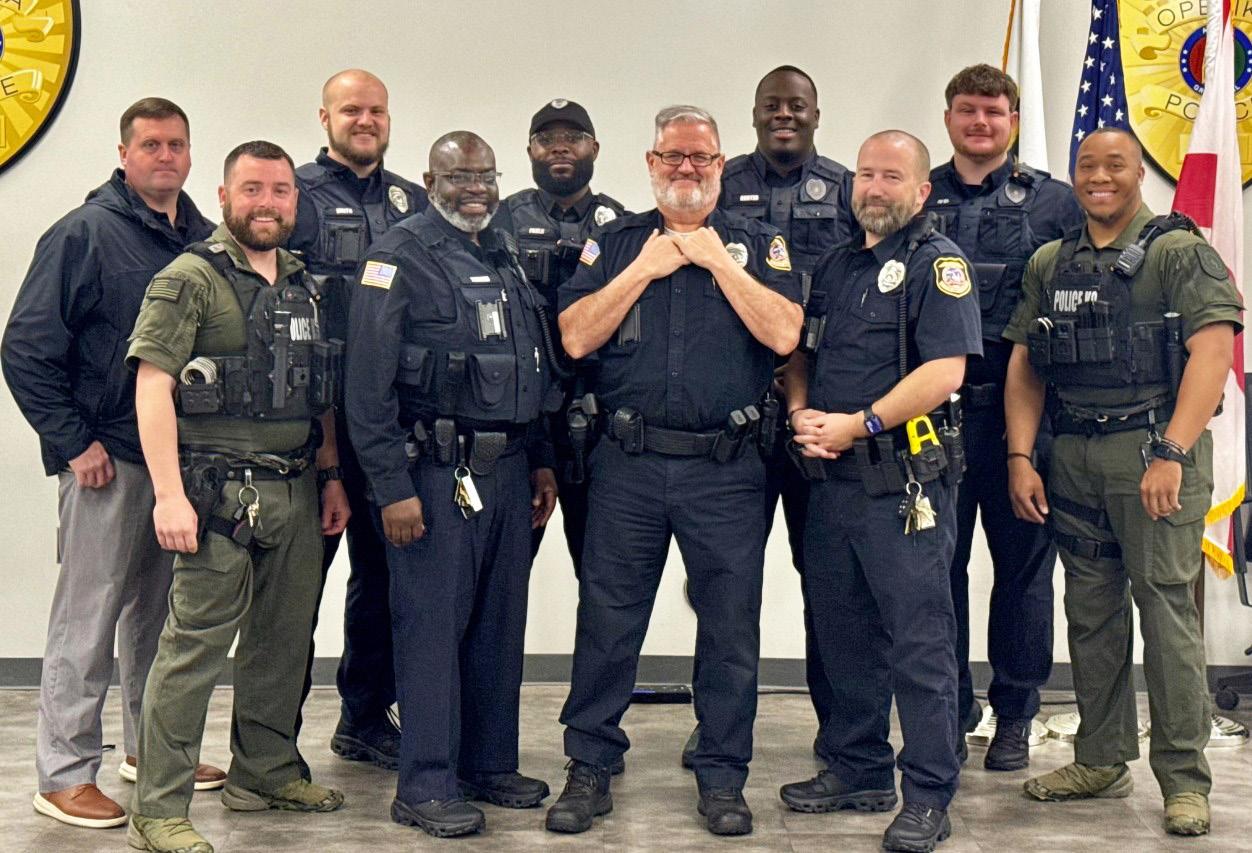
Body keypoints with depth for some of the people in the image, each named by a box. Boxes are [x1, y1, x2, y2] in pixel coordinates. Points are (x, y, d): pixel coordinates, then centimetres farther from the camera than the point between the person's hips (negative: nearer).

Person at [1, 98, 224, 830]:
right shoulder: (84, 234, -7)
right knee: (89, 618, -1)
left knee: (159, 611, 16)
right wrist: (75, 441, -12)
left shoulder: (204, 239, 9)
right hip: (109, 461, -6)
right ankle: (65, 776, 8)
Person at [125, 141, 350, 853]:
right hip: (221, 492, -7)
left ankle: (267, 772, 31)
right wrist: (169, 494, -20)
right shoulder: (192, 279, -7)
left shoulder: (306, 286, 15)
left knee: (284, 640, 15)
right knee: (196, 645, -6)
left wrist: (333, 478, 16)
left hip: (296, 493, 7)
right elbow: (152, 386, -13)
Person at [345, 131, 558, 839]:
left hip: (509, 468, 7)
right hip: (437, 470, -7)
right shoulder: (398, 259, -6)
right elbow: (368, 386, -12)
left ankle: (491, 764, 24)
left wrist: (541, 460, 17)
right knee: (433, 624, -3)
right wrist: (392, 487, -16)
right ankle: (426, 786, 5)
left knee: (502, 621, 12)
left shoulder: (507, 257, 16)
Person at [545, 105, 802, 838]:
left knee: (730, 626, 5)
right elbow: (575, 338, -2)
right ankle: (590, 770, 17)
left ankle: (724, 778, 17)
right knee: (607, 620, 5)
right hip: (627, 466, 1)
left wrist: (717, 259, -8)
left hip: (728, 469, -1)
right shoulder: (615, 244, 11)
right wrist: (645, 268, -5)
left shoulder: (759, 244, 7)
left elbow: (784, 333, -9)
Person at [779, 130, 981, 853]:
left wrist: (857, 425, -16)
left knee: (920, 640, -3)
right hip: (833, 476, 8)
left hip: (905, 482, -8)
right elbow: (800, 354, 23)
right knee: (844, 632, 15)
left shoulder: (938, 263, -6)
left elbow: (945, 371, -17)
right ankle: (860, 772, 28)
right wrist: (801, 412, 2)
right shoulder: (836, 265, 17)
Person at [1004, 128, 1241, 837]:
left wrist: (1170, 453, -21)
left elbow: (1212, 353, -13)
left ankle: (1184, 777, 2)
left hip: (1157, 445, -5)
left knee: (1166, 606, -5)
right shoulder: (1049, 265, 14)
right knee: (1091, 611, 10)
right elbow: (1025, 367, 14)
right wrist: (1020, 457, 3)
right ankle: (1102, 759, 22)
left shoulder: (1181, 252, -3)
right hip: (1074, 455, 5)